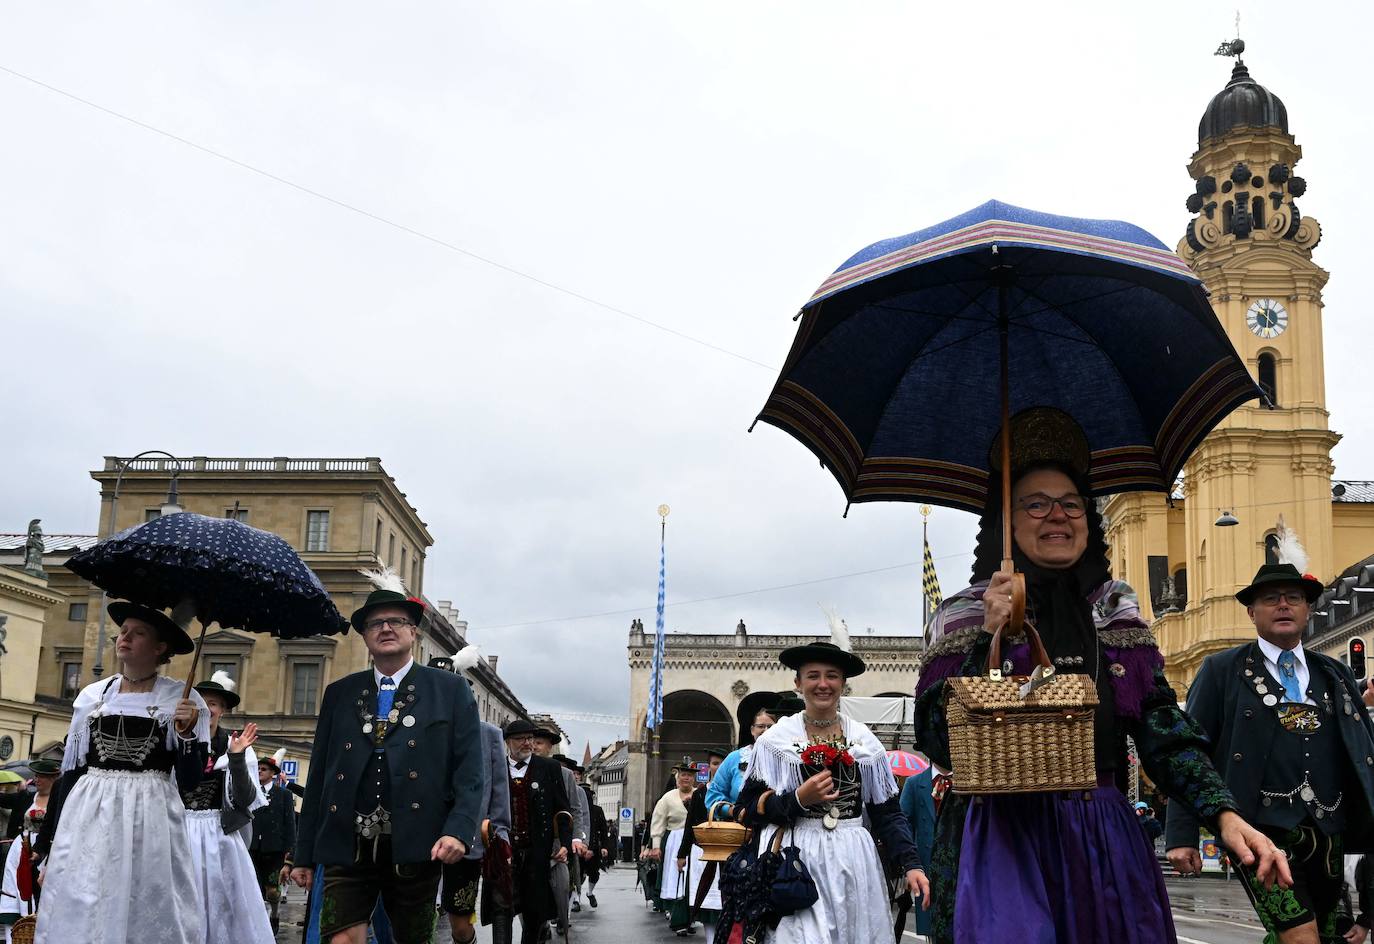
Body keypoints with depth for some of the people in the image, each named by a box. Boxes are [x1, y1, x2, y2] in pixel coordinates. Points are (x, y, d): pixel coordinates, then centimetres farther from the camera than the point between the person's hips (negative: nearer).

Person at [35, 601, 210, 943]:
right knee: (77, 914, 2)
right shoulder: (92, 695, 9)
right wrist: (49, 842, 9)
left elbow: (189, 779, -2)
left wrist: (186, 733, -18)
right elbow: (70, 770, 11)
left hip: (149, 819, -3)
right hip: (87, 819, 3)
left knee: (146, 916, 0)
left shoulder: (182, 699, 0)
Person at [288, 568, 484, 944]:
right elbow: (318, 776, 13)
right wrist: (304, 855, 10)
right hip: (347, 847, 1)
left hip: (416, 850, -1)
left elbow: (469, 771, -1)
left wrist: (459, 830, -17)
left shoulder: (450, 690, 5)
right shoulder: (339, 694, 13)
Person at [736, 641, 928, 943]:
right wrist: (798, 800, -14)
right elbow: (748, 808, -1)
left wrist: (911, 864, -5)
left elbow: (888, 813, 7)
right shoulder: (776, 739, -1)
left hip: (852, 863, 3)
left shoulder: (864, 740, 7)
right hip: (795, 862, -3)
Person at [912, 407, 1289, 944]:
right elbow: (937, 743, -7)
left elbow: (1162, 724, 5)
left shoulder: (1117, 612, 11)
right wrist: (989, 638, -16)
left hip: (1102, 838, 4)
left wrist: (1223, 813, -9)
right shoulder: (964, 616, 0)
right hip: (1002, 839, -3)